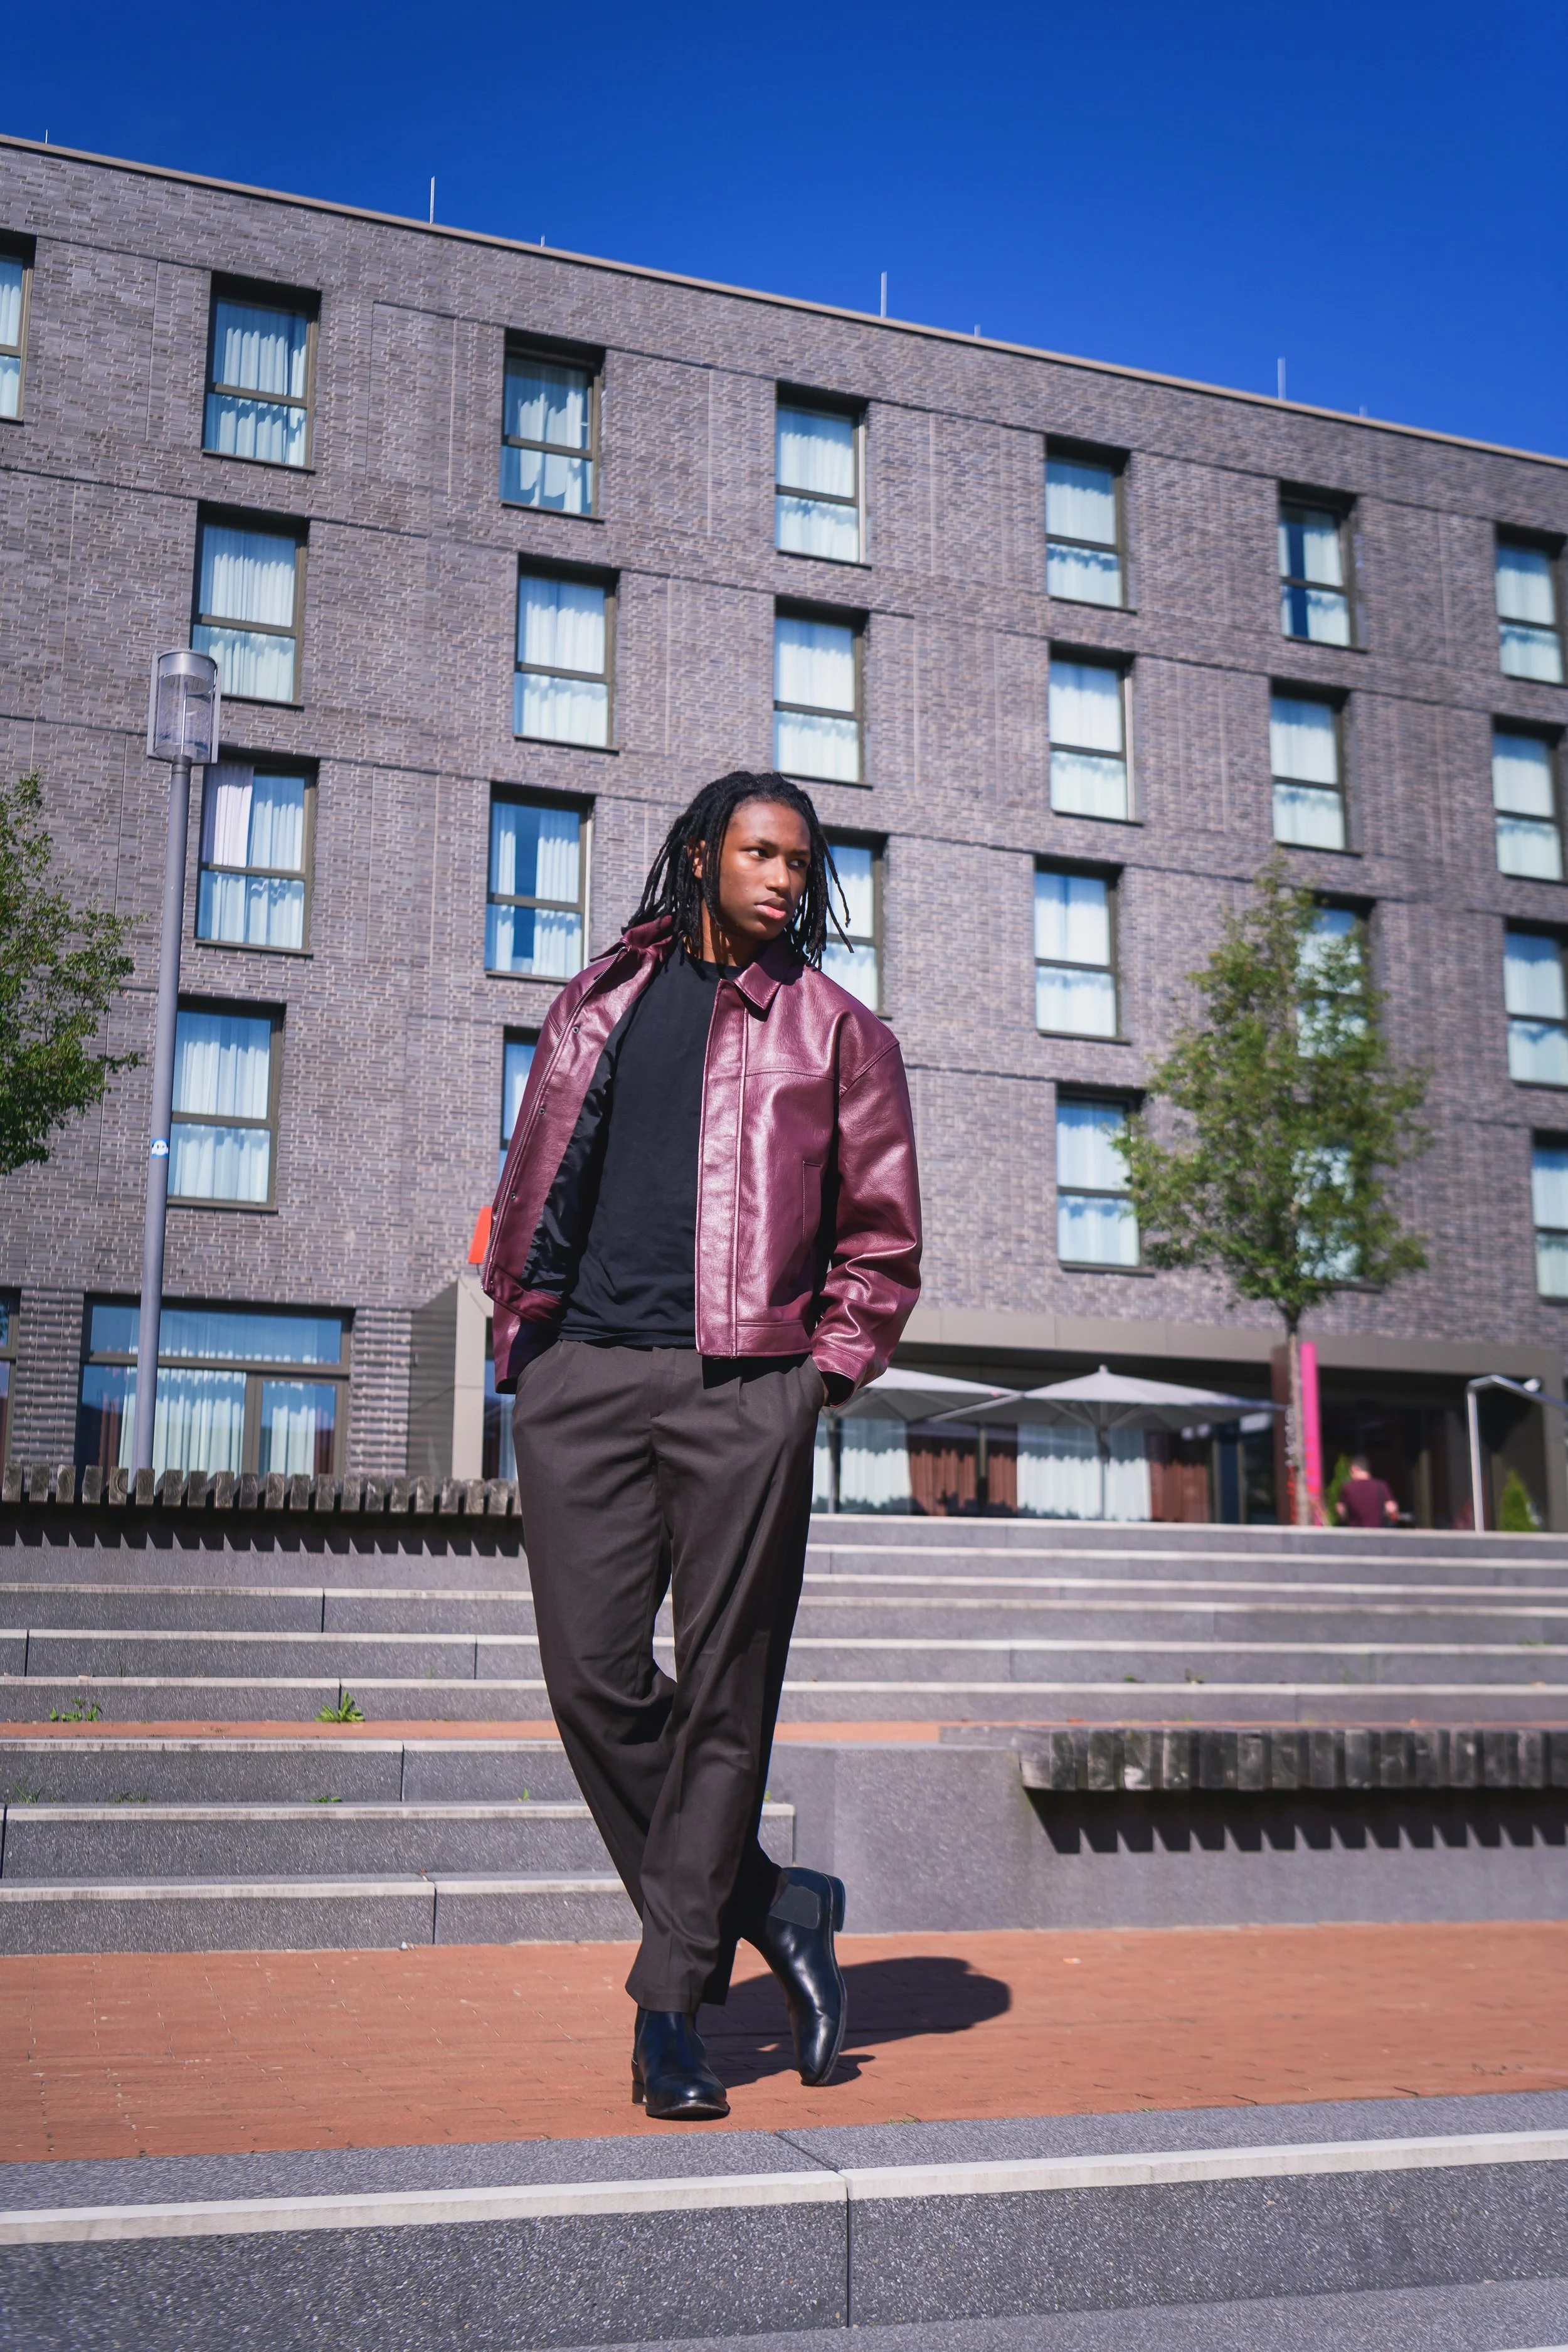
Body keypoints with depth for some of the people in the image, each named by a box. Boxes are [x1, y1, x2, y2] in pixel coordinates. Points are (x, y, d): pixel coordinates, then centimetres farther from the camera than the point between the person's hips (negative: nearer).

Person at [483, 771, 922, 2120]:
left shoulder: (836, 1029, 11)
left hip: (745, 1392, -2)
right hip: (582, 1379, 3)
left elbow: (882, 1238, 10)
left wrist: (823, 1371, -1)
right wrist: (520, 1327, 10)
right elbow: (536, 1181, 22)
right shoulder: (603, 1002, 19)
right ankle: (769, 1908, 18)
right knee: (596, 1683, -2)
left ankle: (673, 2003, 9)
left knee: (722, 1696, -2)